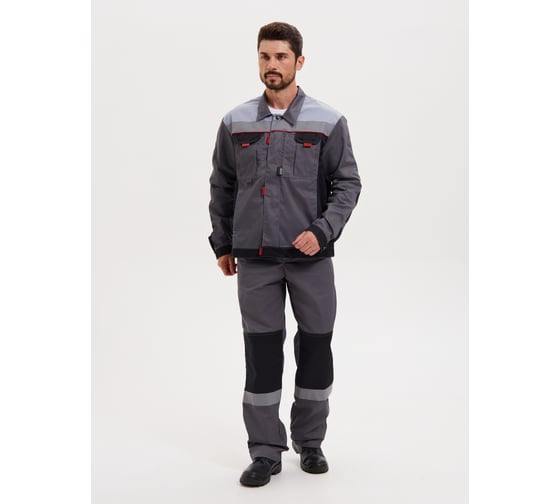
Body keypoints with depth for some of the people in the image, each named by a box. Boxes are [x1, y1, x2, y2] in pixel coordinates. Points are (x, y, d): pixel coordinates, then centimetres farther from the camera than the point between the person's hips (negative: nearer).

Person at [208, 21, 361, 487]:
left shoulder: (328, 122, -1)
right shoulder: (235, 122, 4)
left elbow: (347, 183, 0)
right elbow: (222, 186, 12)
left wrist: (322, 230, -14)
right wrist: (222, 245, 12)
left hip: (311, 256, 0)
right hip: (255, 258, 1)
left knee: (316, 348, 8)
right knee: (261, 352, 3)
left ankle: (310, 443, 26)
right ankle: (265, 452, 14)